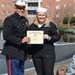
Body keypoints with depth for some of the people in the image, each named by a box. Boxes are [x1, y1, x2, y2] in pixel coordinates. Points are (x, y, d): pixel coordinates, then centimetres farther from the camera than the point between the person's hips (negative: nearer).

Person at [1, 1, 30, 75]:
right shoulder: (9, 20, -9)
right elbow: (6, 36, -18)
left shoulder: (25, 20, 14)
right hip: (13, 53, -7)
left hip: (22, 53, 8)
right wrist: (21, 40, -23)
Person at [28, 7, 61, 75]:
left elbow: (57, 36, -1)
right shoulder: (32, 26, 10)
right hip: (36, 54, 3)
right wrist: (29, 54, 11)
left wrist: (49, 37, -19)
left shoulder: (51, 25, 1)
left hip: (48, 53, -3)